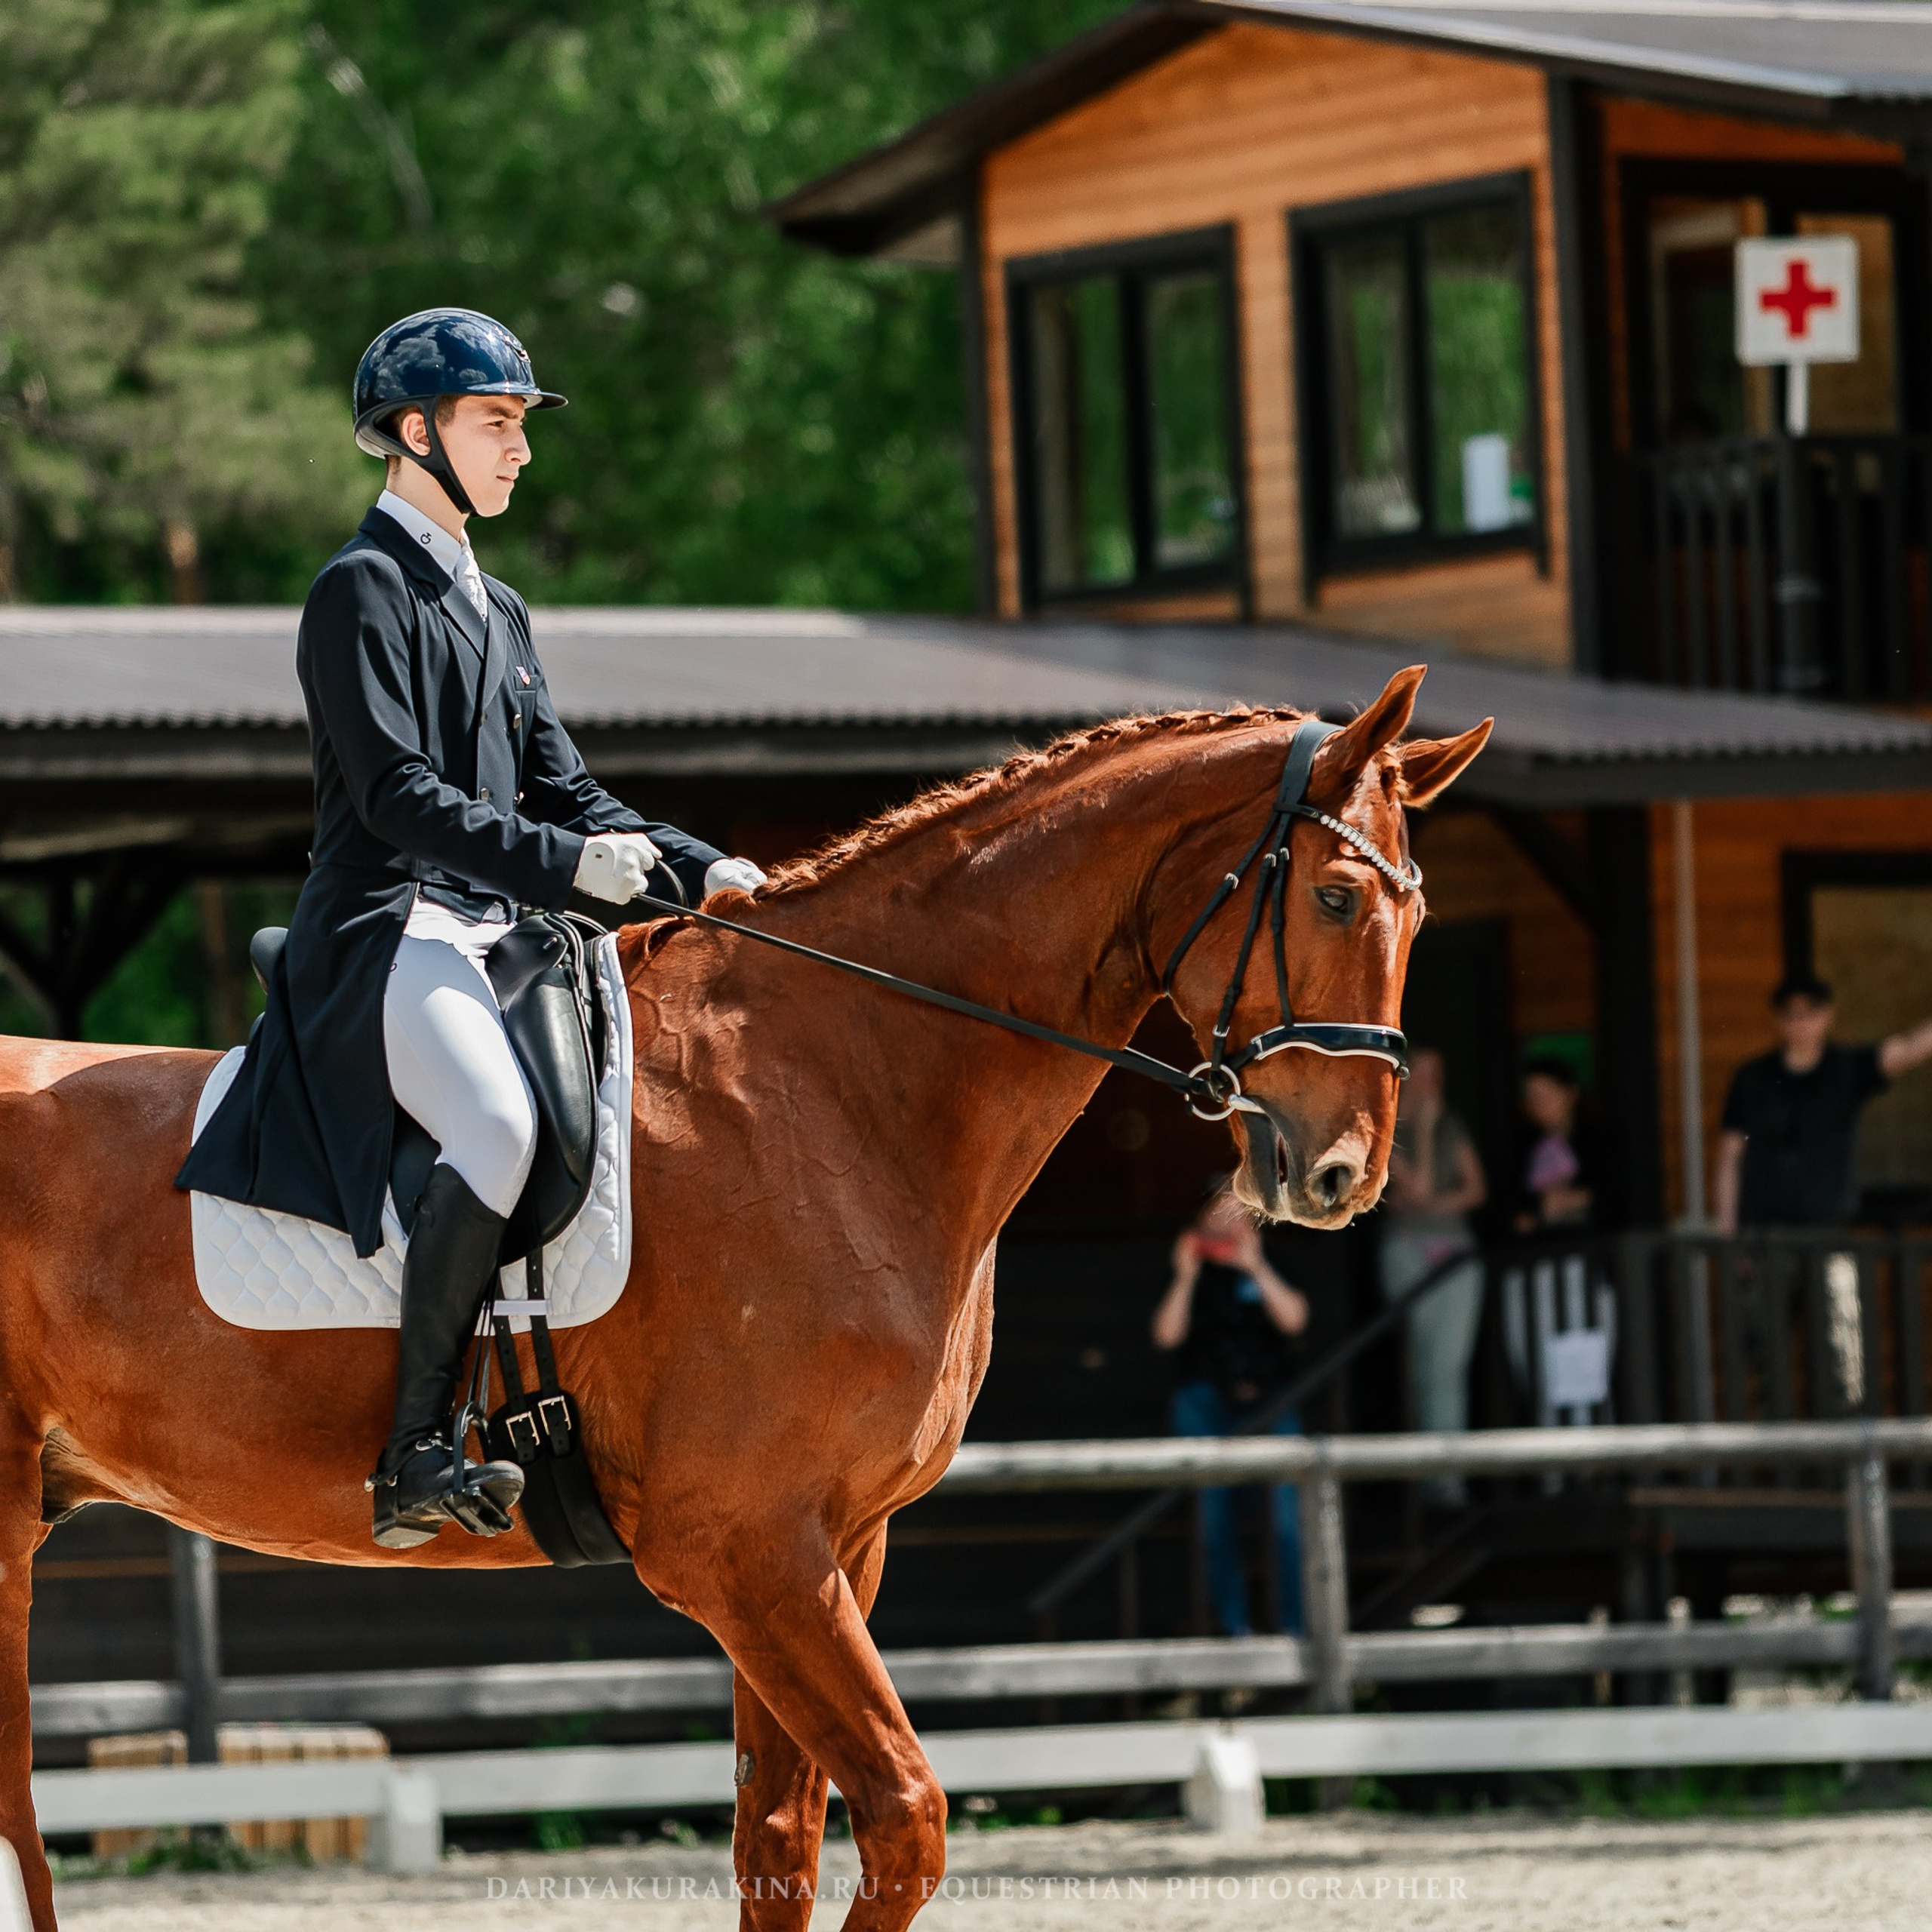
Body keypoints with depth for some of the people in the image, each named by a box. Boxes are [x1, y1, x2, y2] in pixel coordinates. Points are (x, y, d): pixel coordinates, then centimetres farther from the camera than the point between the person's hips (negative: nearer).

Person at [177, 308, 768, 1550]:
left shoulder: (497, 609, 23)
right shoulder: (363, 590, -5)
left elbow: (562, 791, 22)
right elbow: (399, 794, -16)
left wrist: (692, 868, 6)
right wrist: (564, 863, -24)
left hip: (499, 936, 9)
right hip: (387, 932, -9)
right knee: (503, 1126, -34)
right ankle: (418, 1456, -30)